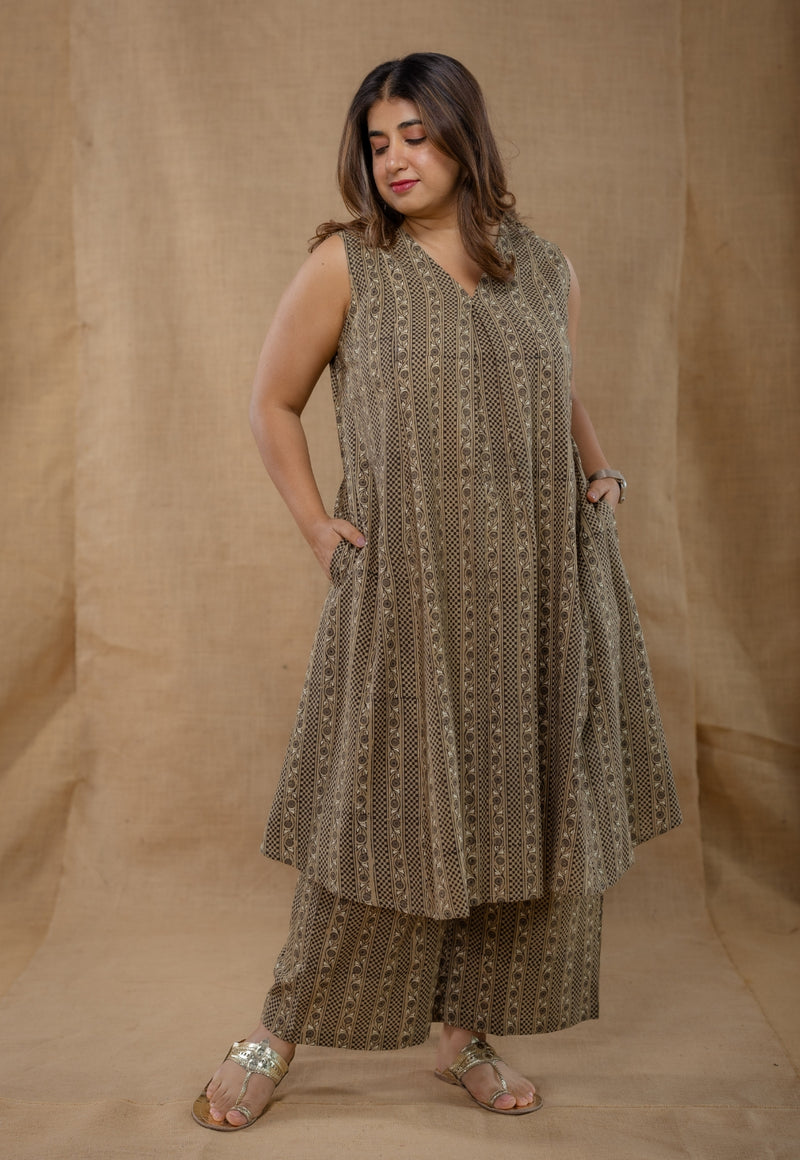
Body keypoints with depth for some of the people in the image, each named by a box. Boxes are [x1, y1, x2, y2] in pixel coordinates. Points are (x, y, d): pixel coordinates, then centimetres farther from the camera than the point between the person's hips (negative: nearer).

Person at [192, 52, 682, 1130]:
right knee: (386, 808, 2)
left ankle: (468, 1035, 27)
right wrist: (317, 525, -3)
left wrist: (598, 470, 5)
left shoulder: (544, 269, 9)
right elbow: (273, 404, 6)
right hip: (406, 586, -3)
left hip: (539, 588, 4)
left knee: (522, 808, 9)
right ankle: (279, 1035, 20)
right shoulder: (345, 265, -1)